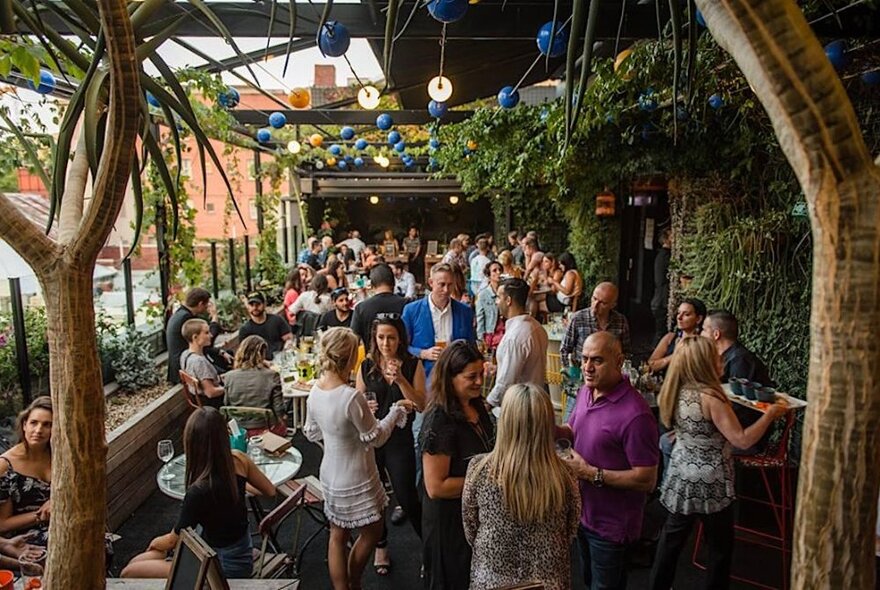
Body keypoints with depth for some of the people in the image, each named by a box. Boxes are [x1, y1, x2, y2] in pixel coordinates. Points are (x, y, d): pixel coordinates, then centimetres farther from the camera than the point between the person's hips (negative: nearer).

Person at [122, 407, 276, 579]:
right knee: (136, 563, 14)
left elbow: (173, 540, -12)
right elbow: (270, 491, 4)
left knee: (130, 573, -2)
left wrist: (156, 542, 11)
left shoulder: (199, 491, -32)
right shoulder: (239, 459, -15)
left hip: (225, 567, -7)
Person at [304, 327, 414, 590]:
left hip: (330, 475, 7)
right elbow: (375, 437, -17)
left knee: (337, 536, 19)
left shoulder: (315, 390, -7)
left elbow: (311, 433, 7)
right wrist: (397, 410, -5)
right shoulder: (352, 397, -30)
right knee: (372, 532, 18)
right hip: (356, 480, -7)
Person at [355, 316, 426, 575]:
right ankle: (380, 546, 35)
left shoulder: (413, 365, -6)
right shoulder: (366, 365, -2)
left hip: (400, 439, -2)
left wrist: (400, 379, -23)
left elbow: (421, 405, -11)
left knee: (407, 496, 0)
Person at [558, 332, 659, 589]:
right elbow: (573, 430, 12)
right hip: (583, 512, 7)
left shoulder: (635, 414, -30)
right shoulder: (585, 392, -4)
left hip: (611, 525, -7)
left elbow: (647, 480, -26)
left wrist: (591, 473, -26)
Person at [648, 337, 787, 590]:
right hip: (711, 482, -6)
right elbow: (742, 440, -23)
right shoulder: (711, 397, -25)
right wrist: (770, 414, -13)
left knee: (673, 534, 21)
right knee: (720, 545, 16)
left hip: (683, 476, 7)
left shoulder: (676, 393, -4)